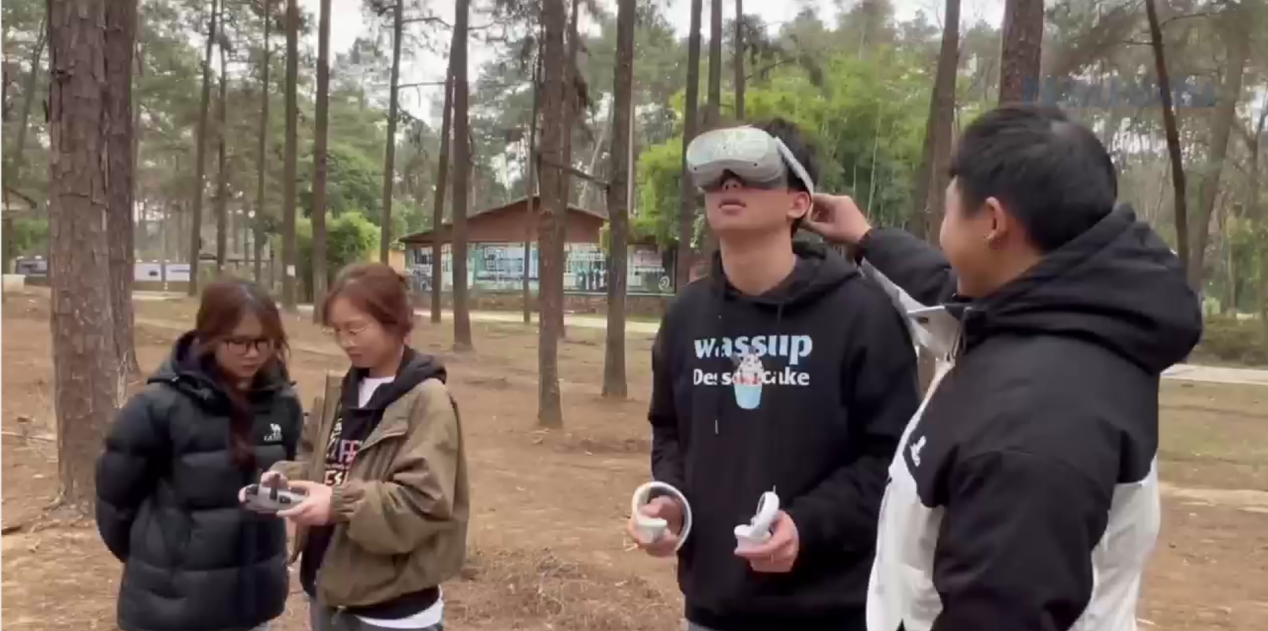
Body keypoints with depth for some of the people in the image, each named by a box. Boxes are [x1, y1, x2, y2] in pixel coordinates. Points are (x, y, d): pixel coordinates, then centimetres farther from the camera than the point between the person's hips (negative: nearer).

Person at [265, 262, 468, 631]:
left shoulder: (427, 400, -17)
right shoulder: (342, 392, 6)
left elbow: (425, 502, -23)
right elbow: (315, 458, 15)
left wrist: (341, 503, -29)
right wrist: (287, 478, -6)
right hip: (329, 594, 7)